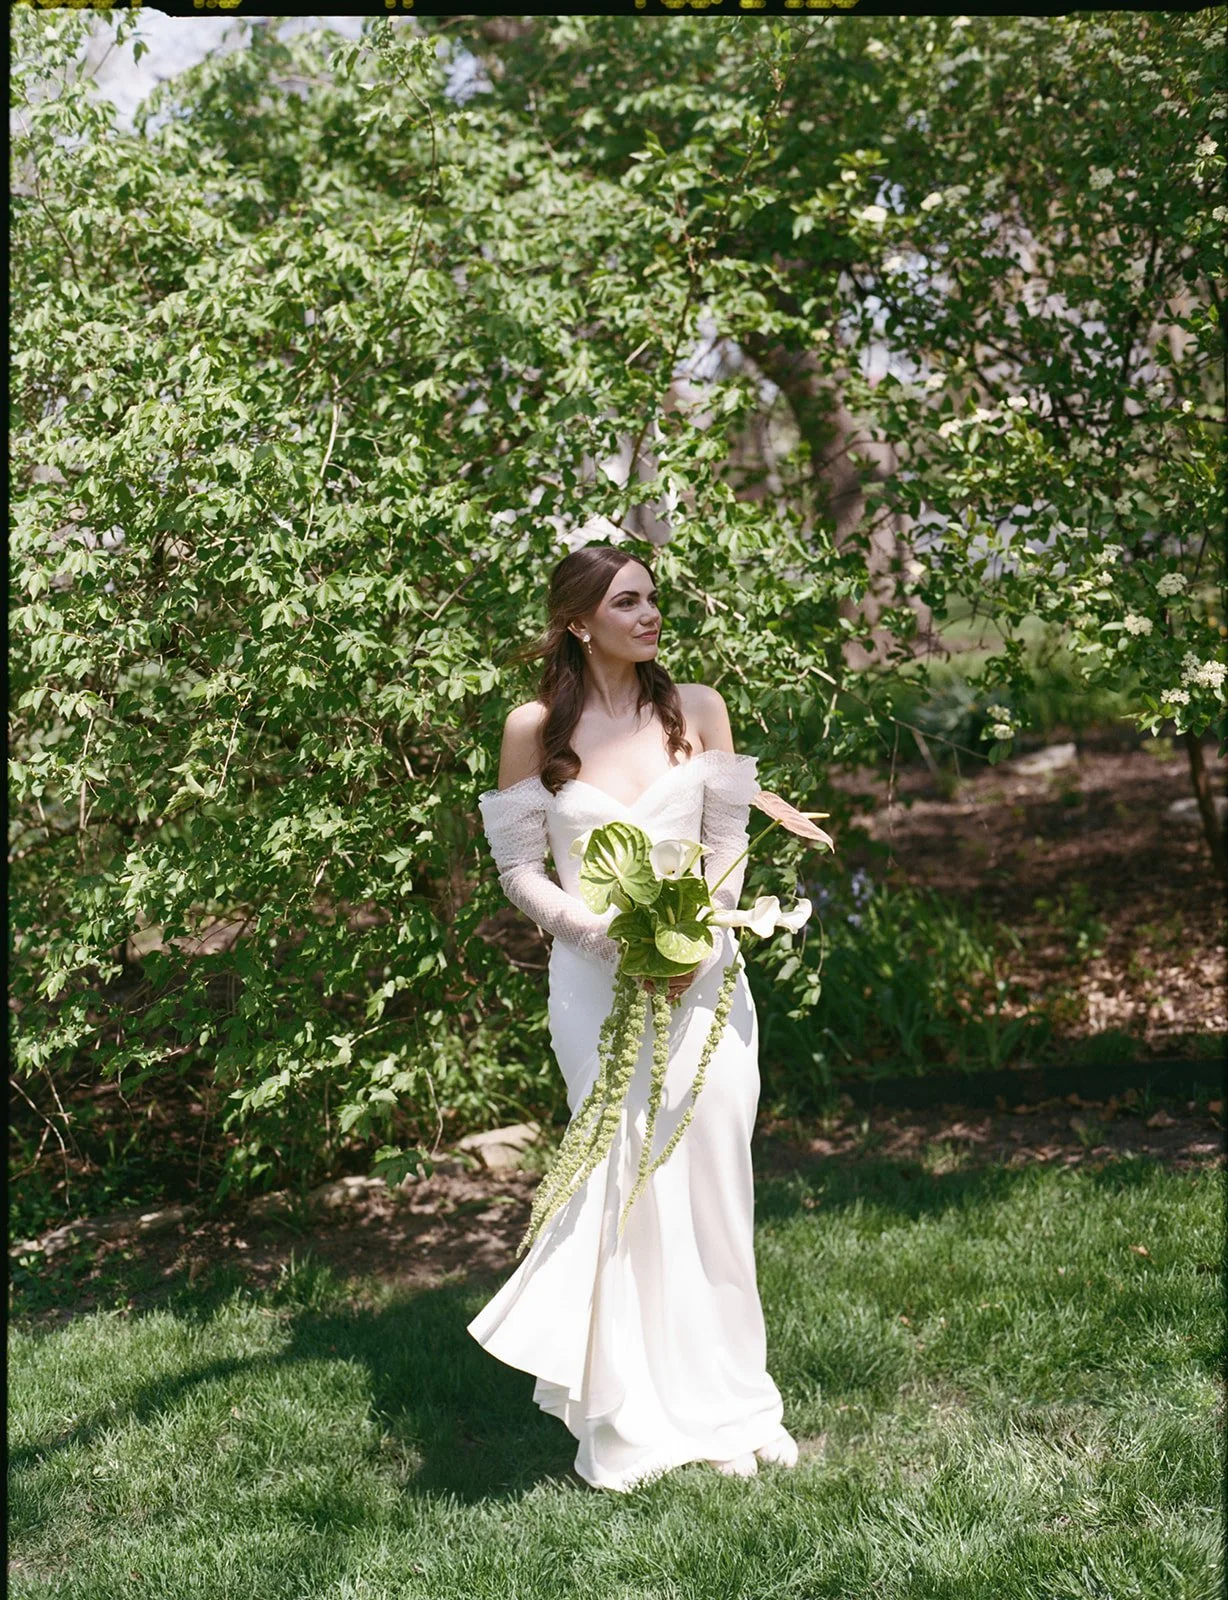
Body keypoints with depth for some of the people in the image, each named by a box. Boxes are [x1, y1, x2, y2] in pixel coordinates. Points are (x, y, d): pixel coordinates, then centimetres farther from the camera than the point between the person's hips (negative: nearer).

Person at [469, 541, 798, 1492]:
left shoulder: (697, 709, 6)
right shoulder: (536, 728, 1)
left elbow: (729, 842, 7)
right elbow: (519, 867, 3)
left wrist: (698, 934, -10)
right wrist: (598, 928, -13)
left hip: (703, 968, 2)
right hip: (596, 977, -2)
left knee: (715, 1175, 3)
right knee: (625, 1176, -5)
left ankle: (721, 1399, 18)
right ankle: (627, 1420, 9)